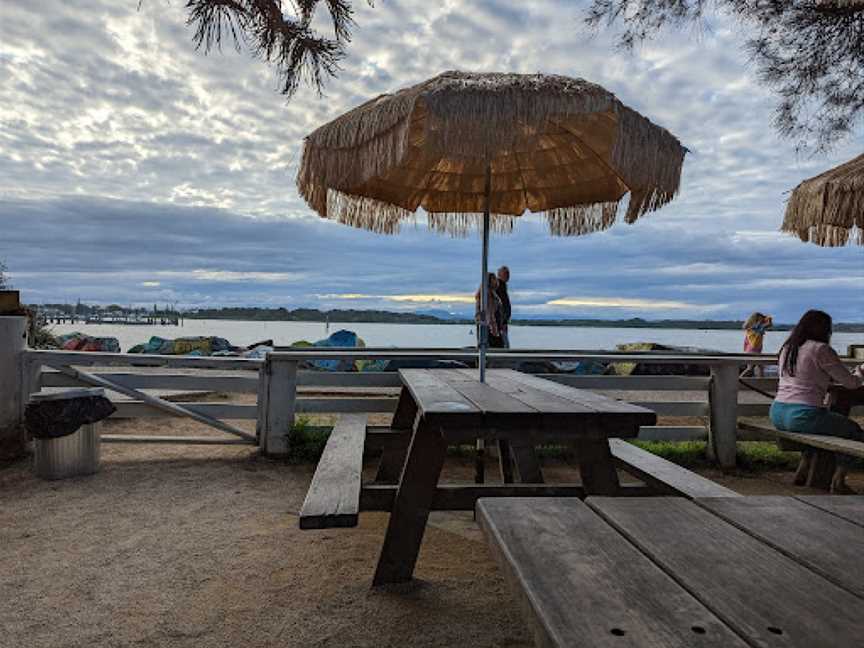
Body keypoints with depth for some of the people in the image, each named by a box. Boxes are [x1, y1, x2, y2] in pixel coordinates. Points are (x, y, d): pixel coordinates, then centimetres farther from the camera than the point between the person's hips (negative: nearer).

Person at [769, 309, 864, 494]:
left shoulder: (786, 348, 15)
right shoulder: (821, 349, -8)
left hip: (777, 414, 7)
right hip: (802, 416, -7)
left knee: (817, 423, 36)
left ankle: (803, 470, 31)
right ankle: (838, 480, 13)